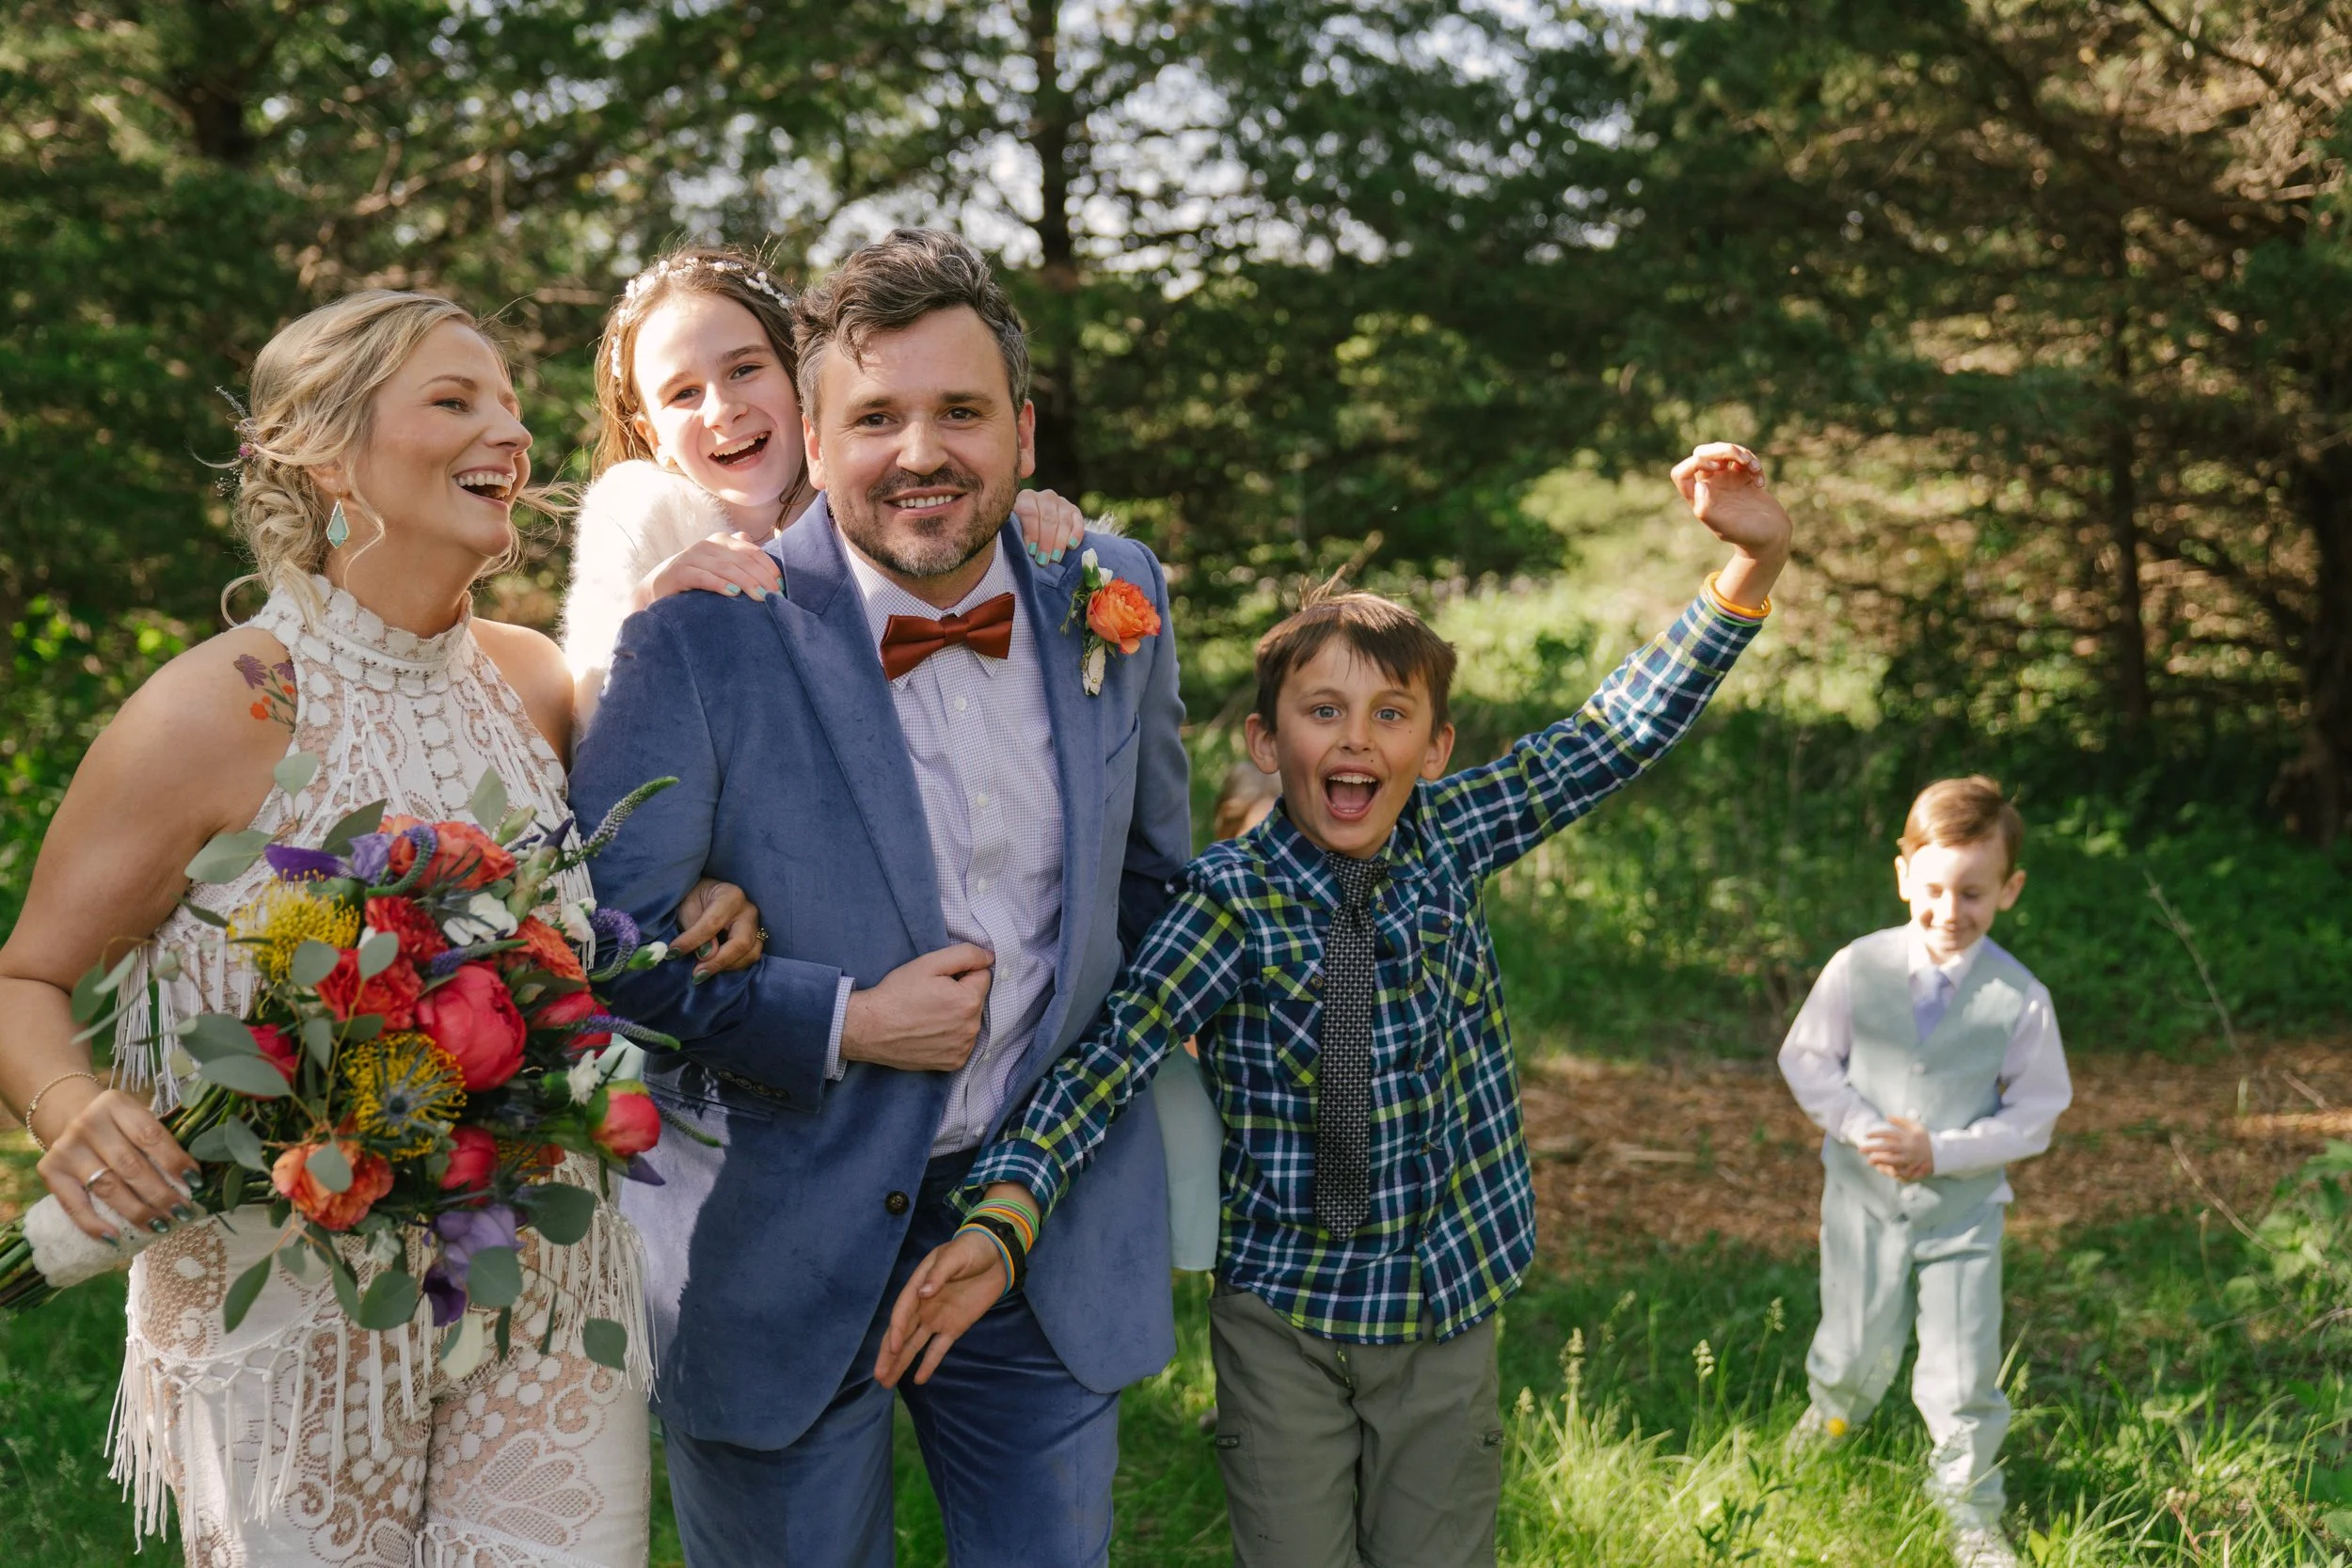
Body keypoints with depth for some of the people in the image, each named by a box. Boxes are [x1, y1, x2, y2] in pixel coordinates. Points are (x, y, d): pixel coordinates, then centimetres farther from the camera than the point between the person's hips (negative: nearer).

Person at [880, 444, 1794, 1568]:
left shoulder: (1448, 840, -3)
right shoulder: (1234, 899, -15)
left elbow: (1620, 734, -2)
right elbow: (1106, 1064, -23)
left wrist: (1752, 565, -10)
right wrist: (999, 1226, -38)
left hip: (1447, 1305, 3)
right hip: (1282, 1314, -3)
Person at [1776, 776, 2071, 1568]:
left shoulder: (2021, 999, -15)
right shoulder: (1858, 969, -12)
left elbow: (2035, 1112, -7)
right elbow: (1807, 1059, -2)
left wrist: (1943, 1151, -18)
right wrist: (1863, 1129, -17)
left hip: (1964, 1207, -1)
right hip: (1863, 1197, 1)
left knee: (1964, 1375, 4)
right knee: (1857, 1348, 17)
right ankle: (1829, 1415, 53)